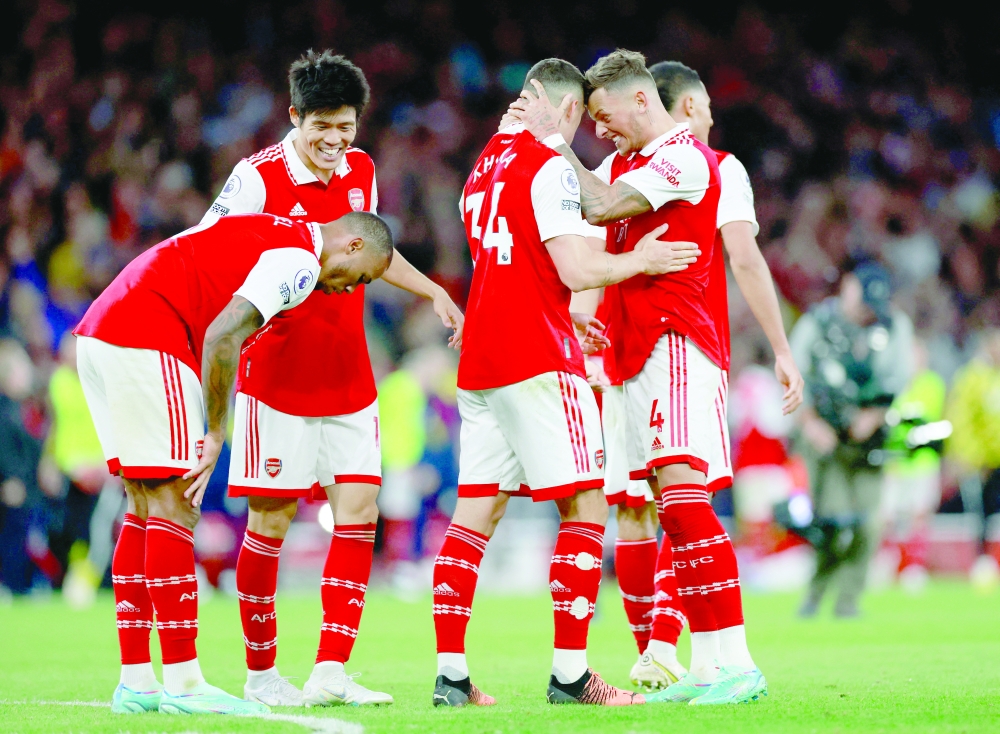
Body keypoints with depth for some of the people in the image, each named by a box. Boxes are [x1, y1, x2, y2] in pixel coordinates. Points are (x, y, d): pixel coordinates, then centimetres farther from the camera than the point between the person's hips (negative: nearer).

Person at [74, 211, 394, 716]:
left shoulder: (274, 234, 21)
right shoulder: (299, 261, -8)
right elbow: (222, 336, -19)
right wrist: (215, 436, -10)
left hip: (97, 332, 10)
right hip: (144, 337, -10)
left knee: (147, 507, 12)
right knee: (174, 508, -6)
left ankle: (135, 682, 12)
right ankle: (183, 684, -7)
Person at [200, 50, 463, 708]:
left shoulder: (361, 171, 8)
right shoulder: (258, 177, -11)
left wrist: (432, 291, 25)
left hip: (348, 376, 6)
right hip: (277, 374, -5)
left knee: (359, 509, -3)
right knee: (272, 519, -2)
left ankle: (331, 671, -1)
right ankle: (261, 672, 10)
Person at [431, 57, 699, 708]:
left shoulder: (485, 168, 17)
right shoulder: (550, 168, -9)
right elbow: (576, 269, -15)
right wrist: (639, 259, 1)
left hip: (480, 362, 8)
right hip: (539, 361, -8)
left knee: (475, 514, 5)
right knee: (585, 508, -3)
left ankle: (450, 673, 1)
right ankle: (570, 673, -7)